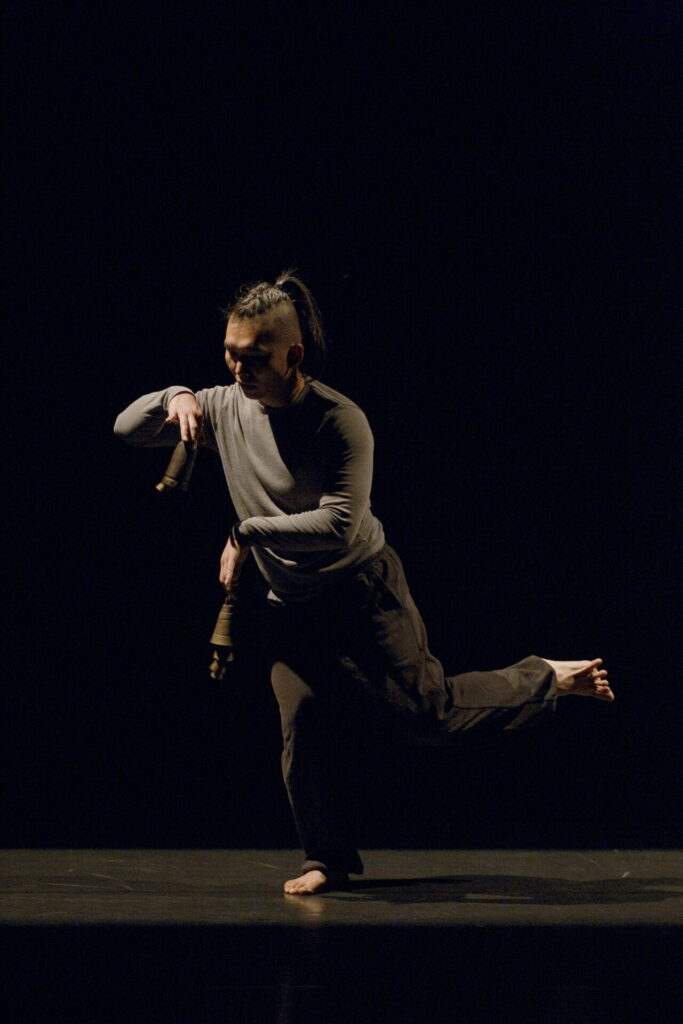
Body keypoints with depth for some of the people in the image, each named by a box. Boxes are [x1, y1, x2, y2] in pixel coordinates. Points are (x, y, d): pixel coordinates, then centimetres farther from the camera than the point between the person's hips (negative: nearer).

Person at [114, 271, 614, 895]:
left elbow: (339, 525, -28)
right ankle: (330, 859, 13)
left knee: (429, 712, -8)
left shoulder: (340, 421, -20)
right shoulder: (225, 409, -2)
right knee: (304, 731, -3)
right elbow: (128, 429, 4)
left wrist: (247, 532, -22)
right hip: (292, 606, 5)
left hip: (363, 592, -5)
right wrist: (175, 397, -16)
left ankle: (550, 680, 12)